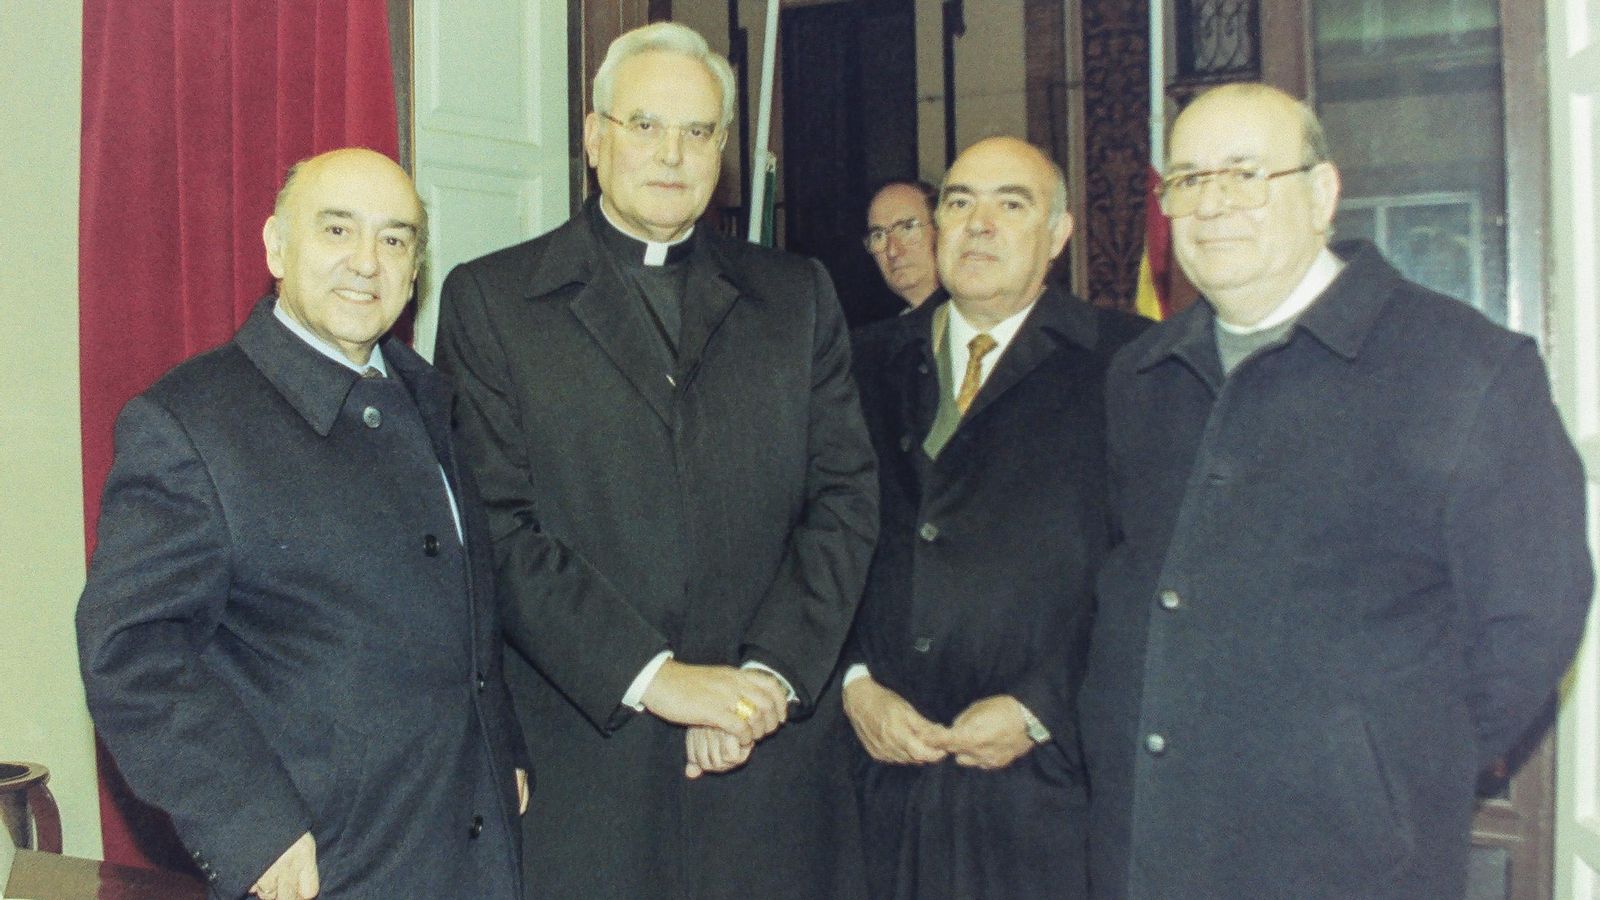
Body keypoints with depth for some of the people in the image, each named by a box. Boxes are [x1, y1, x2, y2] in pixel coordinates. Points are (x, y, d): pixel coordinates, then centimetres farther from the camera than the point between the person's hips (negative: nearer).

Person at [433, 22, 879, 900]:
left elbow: (846, 497, 4)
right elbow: (498, 525, -6)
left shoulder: (798, 296, 11)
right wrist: (650, 676, -13)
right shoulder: (489, 298, 3)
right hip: (580, 751, -2)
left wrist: (769, 674, -8)